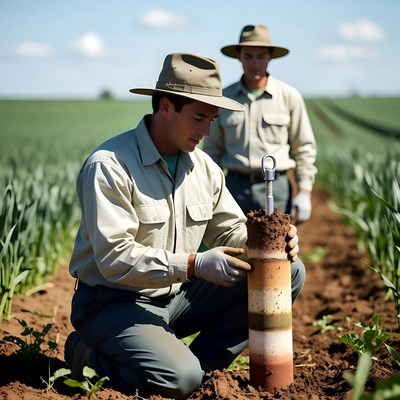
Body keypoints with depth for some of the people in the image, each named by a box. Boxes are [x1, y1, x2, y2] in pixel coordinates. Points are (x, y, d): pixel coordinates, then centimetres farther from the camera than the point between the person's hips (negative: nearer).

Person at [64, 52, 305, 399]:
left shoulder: (204, 166, 6)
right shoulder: (109, 165, -18)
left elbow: (230, 229, 10)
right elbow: (114, 257, -24)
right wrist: (195, 264, -29)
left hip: (178, 296, 7)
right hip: (115, 303, -7)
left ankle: (199, 360, -5)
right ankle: (92, 357, -3)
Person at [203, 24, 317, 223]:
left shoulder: (289, 96, 3)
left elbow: (304, 149, 6)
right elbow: (212, 150, 13)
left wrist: (304, 192, -2)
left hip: (276, 187, -1)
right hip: (235, 187, 1)